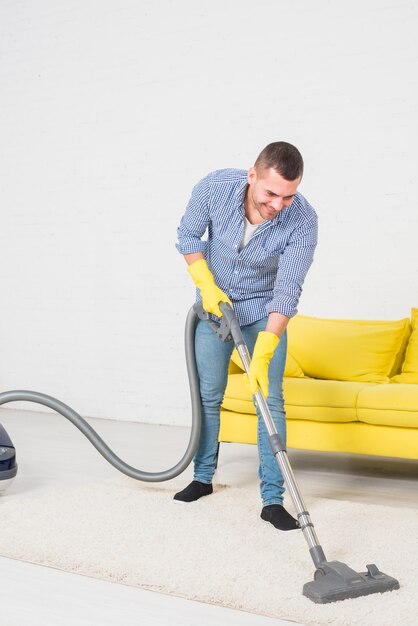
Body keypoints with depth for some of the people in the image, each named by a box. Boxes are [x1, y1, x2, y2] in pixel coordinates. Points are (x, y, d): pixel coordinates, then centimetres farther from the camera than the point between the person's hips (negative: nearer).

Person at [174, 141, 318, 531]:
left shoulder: (303, 221, -30)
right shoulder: (215, 187, -26)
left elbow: (287, 292, -29)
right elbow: (188, 237, -7)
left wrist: (263, 355, -36)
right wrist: (208, 287, -15)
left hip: (263, 310, -1)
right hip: (215, 302, 1)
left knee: (270, 400, -7)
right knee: (208, 395, 8)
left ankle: (272, 499, -2)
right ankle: (203, 477, 25)